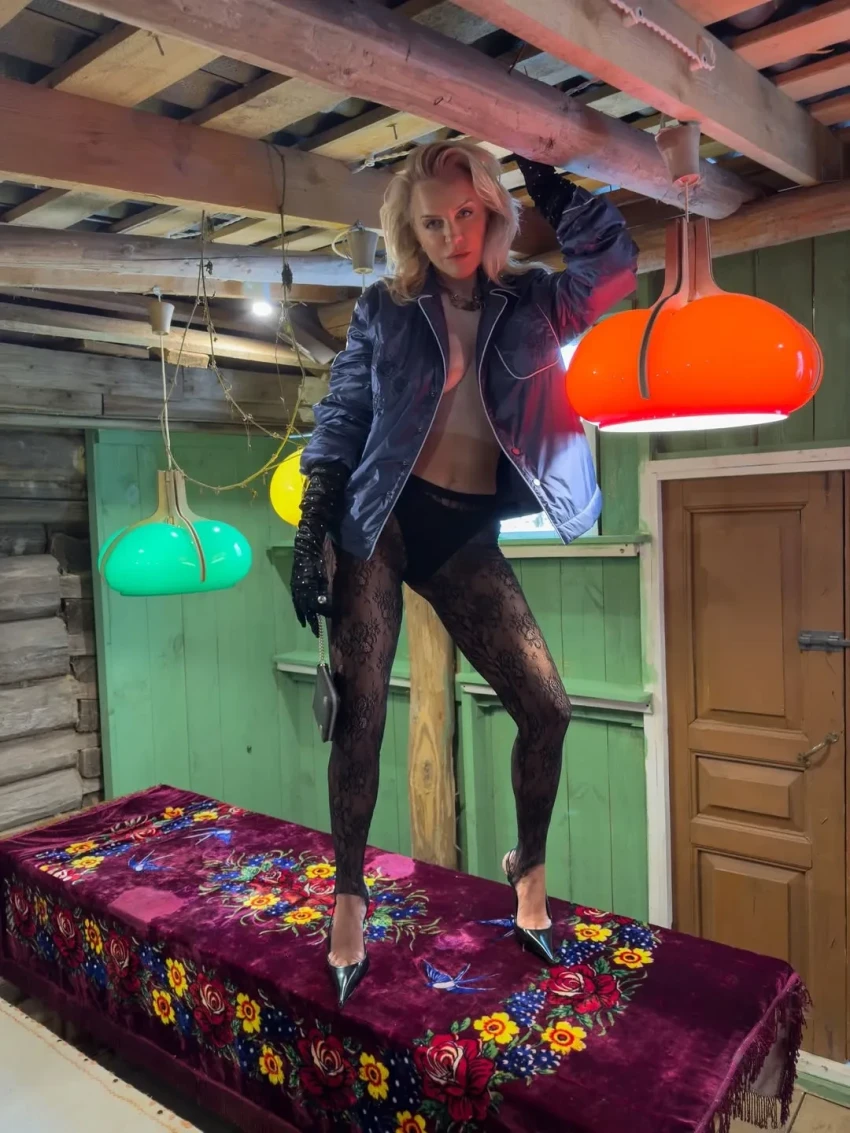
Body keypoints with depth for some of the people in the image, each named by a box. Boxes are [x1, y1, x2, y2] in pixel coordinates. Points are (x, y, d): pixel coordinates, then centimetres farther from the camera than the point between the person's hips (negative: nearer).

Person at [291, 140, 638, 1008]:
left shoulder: (530, 305, 7)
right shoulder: (384, 311, 3)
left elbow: (613, 267, -7)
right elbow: (339, 422, 3)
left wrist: (550, 185, -6)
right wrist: (309, 533, -4)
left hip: (466, 535, 2)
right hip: (380, 521, -1)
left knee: (546, 707, -4)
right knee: (360, 715, -6)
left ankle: (529, 870, 22)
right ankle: (349, 899, 14)